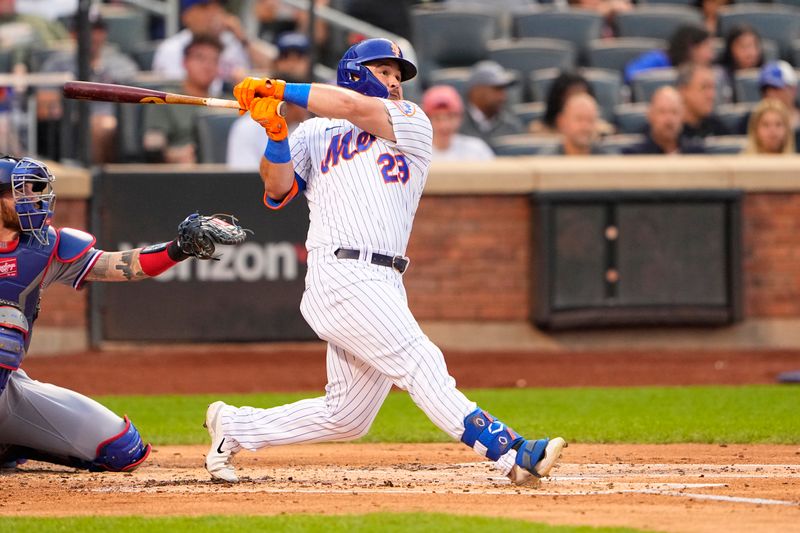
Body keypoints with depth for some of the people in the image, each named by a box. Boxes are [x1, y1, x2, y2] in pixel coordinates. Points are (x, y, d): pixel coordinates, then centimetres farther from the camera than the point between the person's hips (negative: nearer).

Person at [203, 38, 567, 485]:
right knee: (421, 365, -17)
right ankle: (510, 453, -27)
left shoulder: (412, 124, 15)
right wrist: (275, 133, -14)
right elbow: (278, 189, 1)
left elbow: (353, 107, -1)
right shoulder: (315, 133, 15)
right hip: (341, 276, -5)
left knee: (347, 416, 7)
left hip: (383, 285, 5)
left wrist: (279, 89, 0)